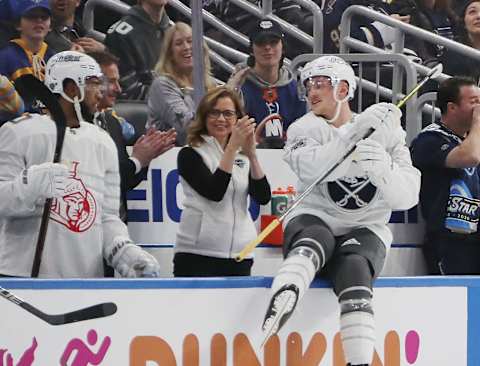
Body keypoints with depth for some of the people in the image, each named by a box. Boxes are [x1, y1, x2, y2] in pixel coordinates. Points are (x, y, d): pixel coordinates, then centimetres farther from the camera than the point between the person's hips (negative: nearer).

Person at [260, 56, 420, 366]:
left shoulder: (387, 132, 5)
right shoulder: (305, 129, 5)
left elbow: (406, 197, -7)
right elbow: (313, 169, -19)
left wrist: (383, 169, -28)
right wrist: (357, 131, -25)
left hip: (365, 229, 0)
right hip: (314, 222, 0)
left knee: (353, 269, -31)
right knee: (314, 243, -34)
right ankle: (283, 299, -63)